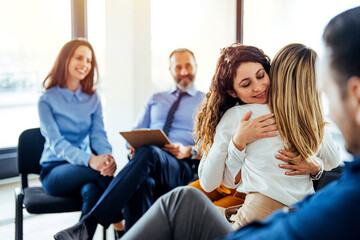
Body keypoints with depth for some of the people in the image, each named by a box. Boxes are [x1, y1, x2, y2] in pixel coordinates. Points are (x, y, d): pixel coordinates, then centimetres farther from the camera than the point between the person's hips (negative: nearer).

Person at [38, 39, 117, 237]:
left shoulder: (93, 99, 11)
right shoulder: (47, 100, -3)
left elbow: (98, 135, -1)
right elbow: (55, 142, -15)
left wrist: (107, 156, -27)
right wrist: (89, 160, -35)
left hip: (84, 169, 3)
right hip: (54, 172, -3)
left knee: (92, 191, -34)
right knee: (98, 172, -33)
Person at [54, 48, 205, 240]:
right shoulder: (155, 99, 30)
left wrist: (189, 151, -13)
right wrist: (133, 147, -1)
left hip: (181, 167, -3)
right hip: (147, 163, 3)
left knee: (148, 152, -38)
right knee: (142, 183, -38)